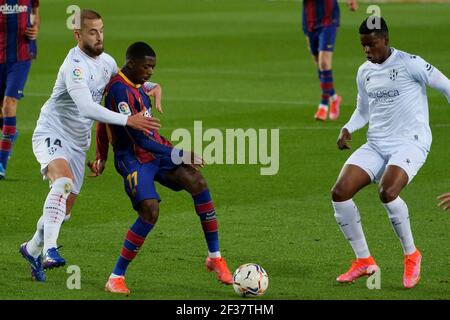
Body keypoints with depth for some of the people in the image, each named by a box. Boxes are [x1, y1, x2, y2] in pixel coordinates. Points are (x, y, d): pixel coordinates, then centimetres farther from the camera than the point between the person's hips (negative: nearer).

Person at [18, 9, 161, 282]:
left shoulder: (107, 62, 4)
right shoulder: (75, 65, -22)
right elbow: (87, 108, -34)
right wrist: (127, 120, -39)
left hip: (78, 144, 8)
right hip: (51, 134, -8)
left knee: (64, 210, 10)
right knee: (64, 181, -36)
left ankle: (32, 249, 35)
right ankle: (50, 250, -42)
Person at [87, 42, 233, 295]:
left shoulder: (135, 84, 11)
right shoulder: (120, 91, -21)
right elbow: (139, 138, -24)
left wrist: (102, 157, 33)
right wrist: (179, 155, -23)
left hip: (155, 151, 9)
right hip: (133, 158, -9)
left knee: (198, 183, -12)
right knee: (150, 211, -25)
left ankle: (215, 257, -3)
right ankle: (116, 278, -10)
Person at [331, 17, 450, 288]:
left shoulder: (409, 64, -9)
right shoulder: (365, 72, 12)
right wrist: (348, 129, 5)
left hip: (410, 143, -7)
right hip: (376, 145, 7)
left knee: (387, 192, -32)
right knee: (340, 192, -12)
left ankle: (411, 255, -8)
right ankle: (364, 261, 2)